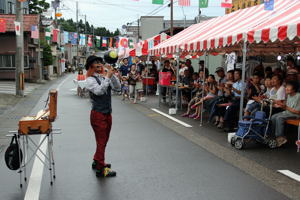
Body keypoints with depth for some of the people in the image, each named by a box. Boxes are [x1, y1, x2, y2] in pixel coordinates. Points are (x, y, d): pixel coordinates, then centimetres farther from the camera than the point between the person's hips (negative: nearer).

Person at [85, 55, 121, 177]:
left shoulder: (105, 77, 9)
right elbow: (99, 91, -26)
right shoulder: (90, 79, -10)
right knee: (101, 141, -2)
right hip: (98, 114, -7)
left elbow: (118, 87, -1)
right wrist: (108, 77, -25)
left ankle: (97, 162, 36)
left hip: (107, 113, 7)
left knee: (104, 140, 18)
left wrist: (112, 75, -11)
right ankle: (100, 169, 8)